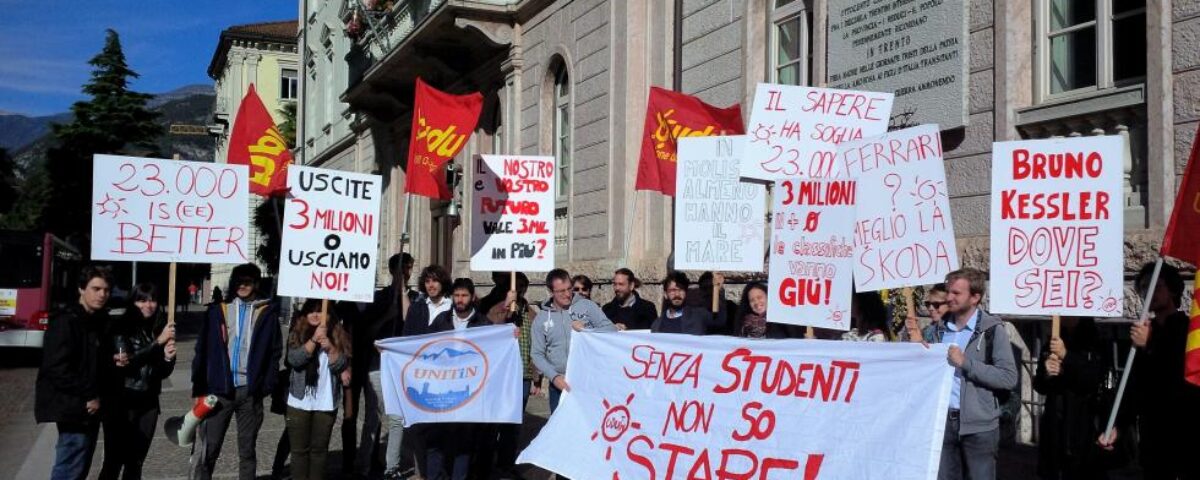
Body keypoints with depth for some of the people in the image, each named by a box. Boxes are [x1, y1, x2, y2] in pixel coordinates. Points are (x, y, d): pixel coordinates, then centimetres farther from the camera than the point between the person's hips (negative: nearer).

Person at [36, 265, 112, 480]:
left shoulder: (99, 321, 12)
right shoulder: (65, 322, -14)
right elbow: (58, 370, -21)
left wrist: (113, 361, 0)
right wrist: (89, 396, -15)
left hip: (90, 408, 9)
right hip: (72, 408, -9)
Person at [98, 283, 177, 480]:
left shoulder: (160, 329, 7)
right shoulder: (120, 328, -6)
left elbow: (163, 373, 9)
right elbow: (124, 362, -20)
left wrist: (168, 358, -12)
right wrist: (157, 343, -23)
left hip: (148, 403, 5)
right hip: (120, 403, -5)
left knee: (136, 462, 9)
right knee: (114, 460, -5)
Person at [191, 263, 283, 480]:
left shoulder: (267, 313, 3)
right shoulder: (218, 311, 4)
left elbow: (275, 352, 3)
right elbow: (202, 350, 5)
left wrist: (267, 384, -7)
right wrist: (199, 387, -1)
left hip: (250, 391, 0)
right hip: (219, 388, 0)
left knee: (247, 450, 10)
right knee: (208, 448, -1)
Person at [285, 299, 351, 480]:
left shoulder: (338, 335, 2)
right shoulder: (297, 334, -1)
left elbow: (341, 365, -7)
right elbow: (294, 359, -16)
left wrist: (330, 347, -23)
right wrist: (314, 340, -25)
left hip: (326, 404, 1)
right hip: (300, 402, -1)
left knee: (320, 448, 8)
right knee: (299, 449, 5)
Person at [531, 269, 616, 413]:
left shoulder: (587, 306, 1)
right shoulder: (541, 319, 6)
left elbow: (611, 330, -2)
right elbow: (537, 354, 4)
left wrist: (586, 330, -16)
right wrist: (554, 376, -10)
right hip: (560, 384, 2)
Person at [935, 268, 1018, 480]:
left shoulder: (992, 330, -7)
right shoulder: (941, 328, 11)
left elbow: (1009, 378, -14)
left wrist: (965, 362, -18)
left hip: (979, 425, -5)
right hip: (943, 420, 5)